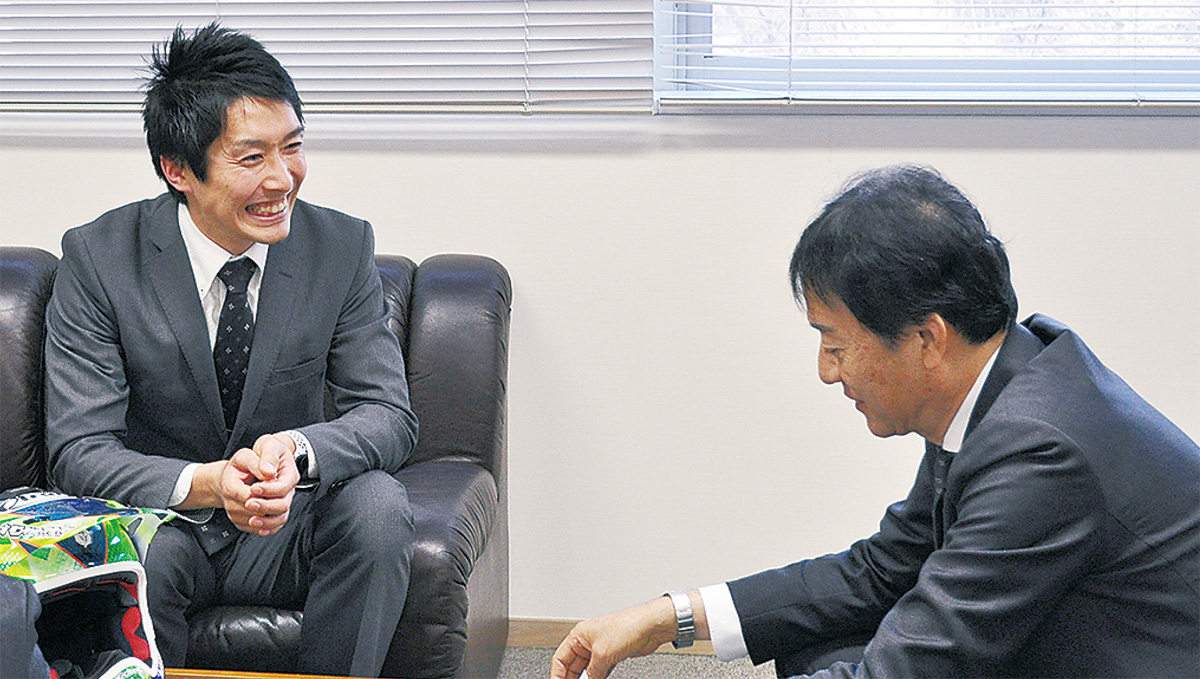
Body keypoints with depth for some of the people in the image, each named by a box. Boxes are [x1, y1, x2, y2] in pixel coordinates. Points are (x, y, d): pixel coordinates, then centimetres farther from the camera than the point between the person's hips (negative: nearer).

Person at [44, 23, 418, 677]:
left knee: (377, 505, -28)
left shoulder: (343, 247, -7)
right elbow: (78, 451, -17)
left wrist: (296, 449, -33)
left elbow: (390, 415, -9)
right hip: (158, 517, -2)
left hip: (287, 532, 2)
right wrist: (209, 483, -37)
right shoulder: (98, 257, -13)